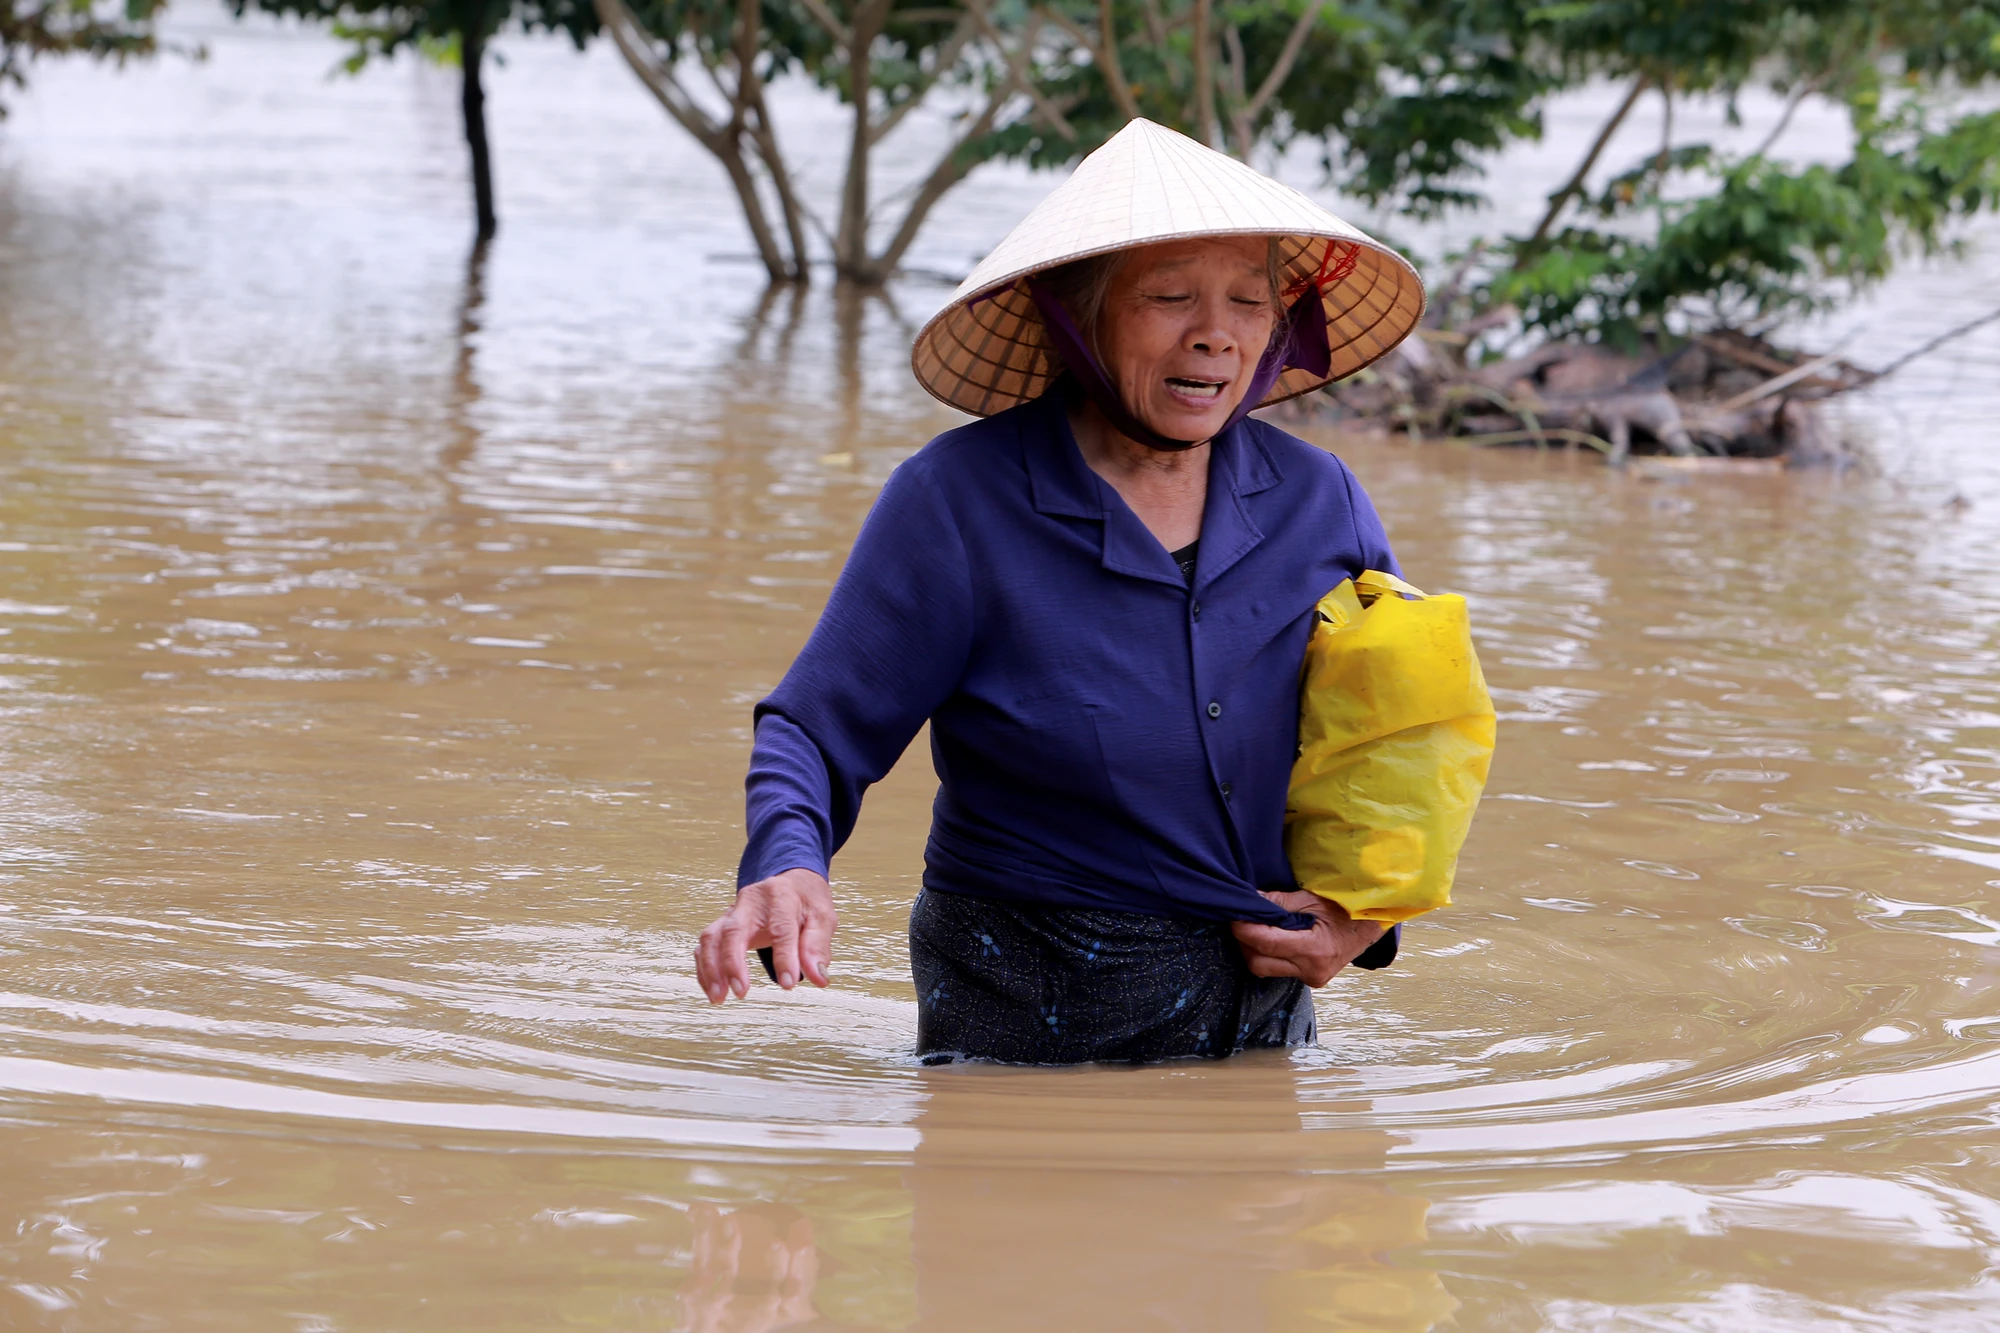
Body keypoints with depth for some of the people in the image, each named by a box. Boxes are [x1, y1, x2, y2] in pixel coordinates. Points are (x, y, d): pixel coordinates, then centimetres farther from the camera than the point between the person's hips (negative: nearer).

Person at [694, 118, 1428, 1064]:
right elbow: (816, 731, -11)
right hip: (1029, 1026, -4)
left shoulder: (1319, 502, -1)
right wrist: (788, 871, -32)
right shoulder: (957, 502, -13)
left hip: (1266, 1020, 4)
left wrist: (1368, 915, -4)